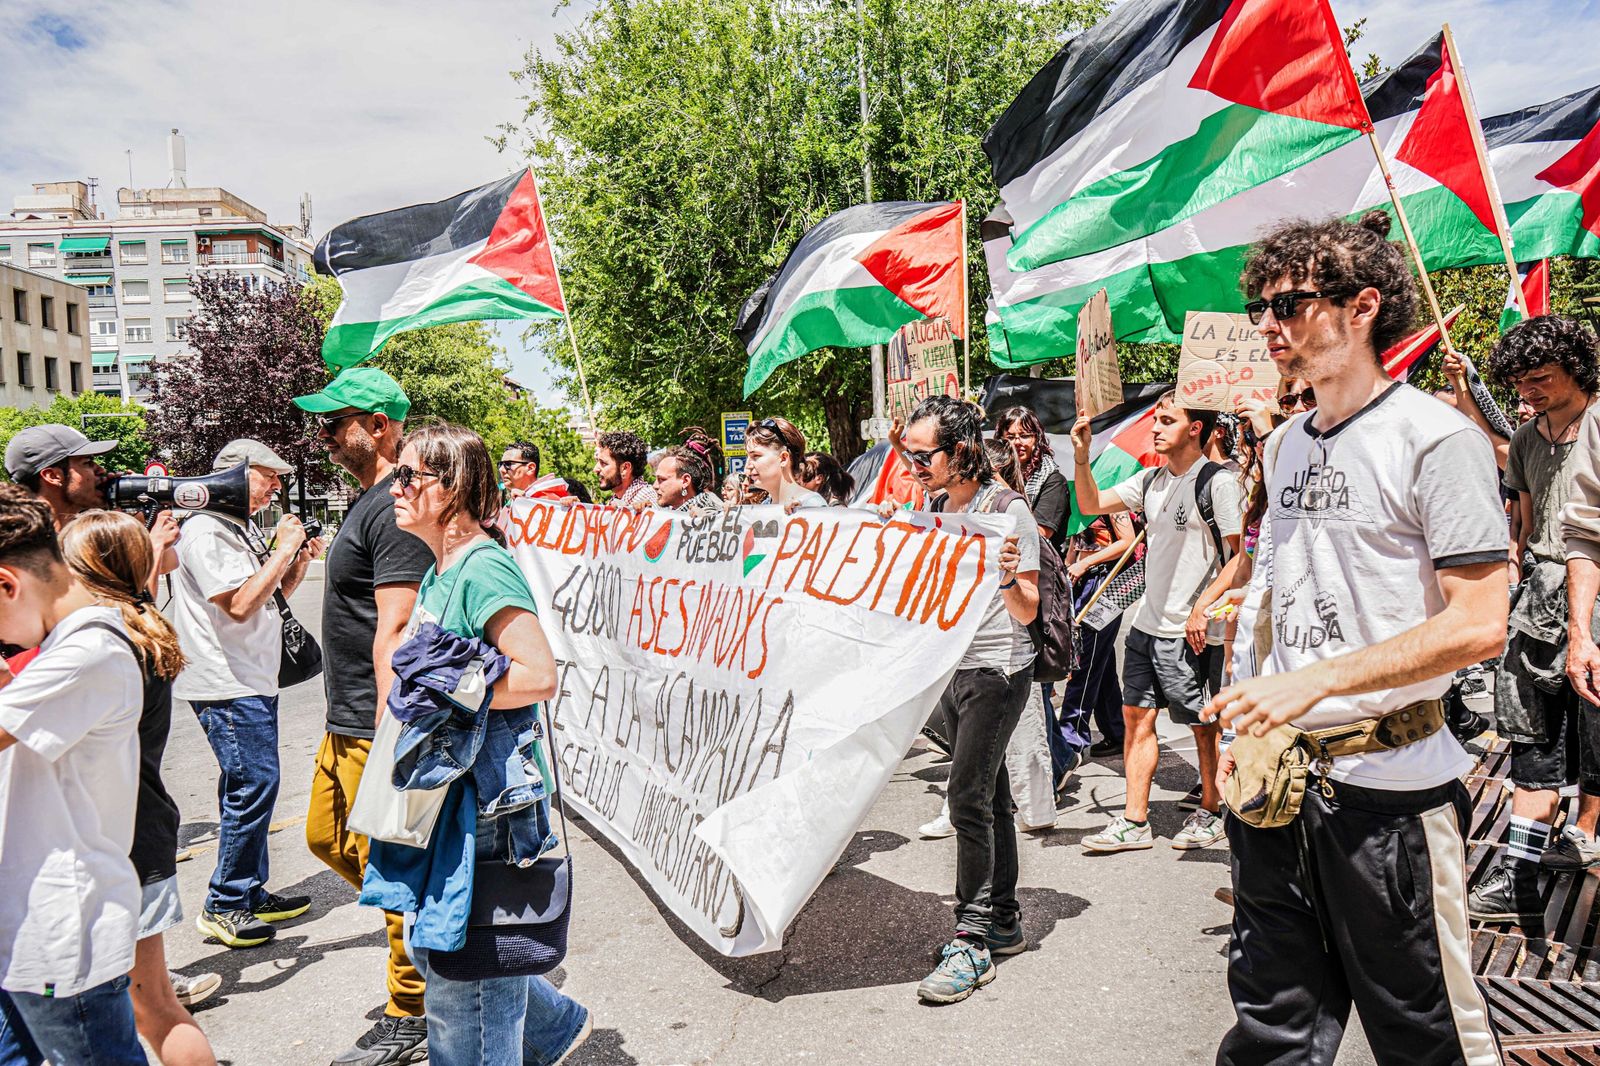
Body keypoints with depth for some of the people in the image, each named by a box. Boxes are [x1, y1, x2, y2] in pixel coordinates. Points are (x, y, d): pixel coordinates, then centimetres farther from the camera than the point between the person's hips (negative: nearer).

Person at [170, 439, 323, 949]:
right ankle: (224, 905, 2)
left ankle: (250, 895, 24)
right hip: (227, 685, -10)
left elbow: (271, 596, 22)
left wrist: (301, 559, 5)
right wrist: (284, 548, -17)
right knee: (254, 784, -10)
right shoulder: (206, 532, -14)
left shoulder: (235, 531, 17)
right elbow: (240, 604, -24)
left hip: (253, 682, 10)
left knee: (250, 787, 14)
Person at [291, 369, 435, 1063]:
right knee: (326, 837, 22)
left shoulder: (394, 508, -19)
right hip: (347, 723, 11)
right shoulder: (369, 501, 14)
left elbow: (393, 631, -25)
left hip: (377, 729, -11)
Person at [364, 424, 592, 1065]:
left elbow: (538, 676, -25)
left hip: (489, 793, -10)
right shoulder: (438, 573, 12)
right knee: (433, 946, 21)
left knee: (459, 971, 2)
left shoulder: (485, 568, -18)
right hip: (445, 789, 10)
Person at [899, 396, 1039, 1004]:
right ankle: (1005, 920, 24)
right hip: (951, 668, 8)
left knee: (968, 797, -11)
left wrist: (1009, 579, -34)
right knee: (989, 795, 13)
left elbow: (1027, 612, -14)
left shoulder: (1007, 510, -13)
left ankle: (973, 939, -4)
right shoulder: (936, 510, 9)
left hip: (997, 670, -7)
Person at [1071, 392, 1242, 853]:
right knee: (1136, 715, 8)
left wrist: (1203, 607, -18)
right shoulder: (1151, 480, 10)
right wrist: (1082, 456, -2)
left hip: (1193, 630, -7)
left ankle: (1210, 812, 26)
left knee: (1203, 723, 7)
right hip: (1148, 621, 7)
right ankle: (1134, 822, 16)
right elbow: (1091, 505, 12)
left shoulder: (1218, 482, -11)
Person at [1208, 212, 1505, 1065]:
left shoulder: (1436, 438, -10)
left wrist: (1315, 681, -22)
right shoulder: (1286, 444, 12)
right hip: (1277, 775, 7)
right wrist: (1252, 720, 11)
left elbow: (1479, 625, -17)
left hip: (1389, 783, -6)